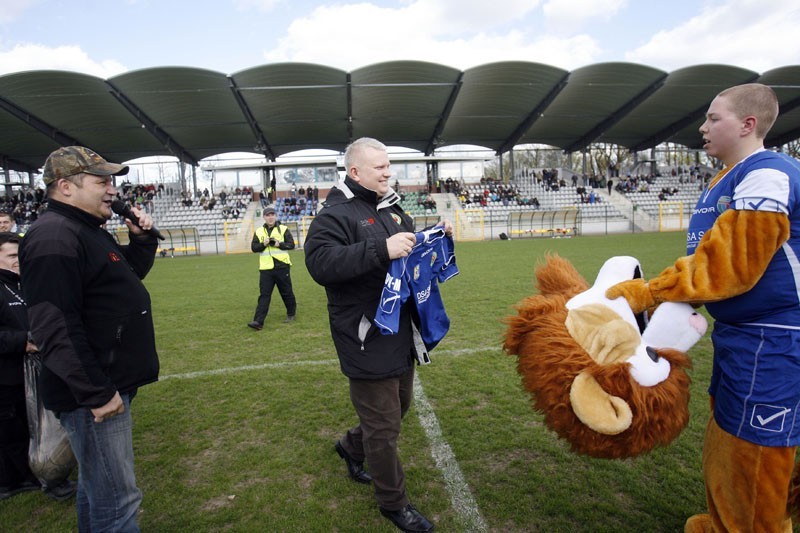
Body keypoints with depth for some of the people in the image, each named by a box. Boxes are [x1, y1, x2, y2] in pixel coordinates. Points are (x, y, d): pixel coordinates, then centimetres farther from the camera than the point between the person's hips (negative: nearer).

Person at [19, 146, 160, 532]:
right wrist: (96, 393, -24)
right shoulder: (53, 237, -19)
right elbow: (55, 327, -26)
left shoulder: (88, 230, 13)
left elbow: (129, 275, 25)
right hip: (92, 394, -10)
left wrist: (142, 238, 8)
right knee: (116, 501, 1)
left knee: (96, 483, 25)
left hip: (110, 383, 10)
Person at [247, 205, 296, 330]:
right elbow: (254, 248, 5)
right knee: (264, 295, -2)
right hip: (266, 268, 2)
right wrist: (263, 244, -13)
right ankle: (258, 321, -6)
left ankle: (291, 314, 30)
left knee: (287, 293, 10)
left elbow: (291, 244, -2)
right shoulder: (259, 232, 8)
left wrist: (279, 244, -17)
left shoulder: (283, 229, 1)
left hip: (282, 266, -1)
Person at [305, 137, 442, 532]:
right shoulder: (335, 214, -13)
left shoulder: (392, 208, 13)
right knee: (383, 424, 6)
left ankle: (351, 446, 51)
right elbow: (319, 263, -28)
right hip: (367, 339, -8)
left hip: (401, 333, 9)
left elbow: (413, 250, 23)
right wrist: (381, 250, -33)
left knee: (399, 406, 24)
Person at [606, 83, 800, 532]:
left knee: (751, 456, 4)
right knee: (724, 443, 22)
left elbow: (730, 265, -25)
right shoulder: (728, 180, 11)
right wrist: (665, 299, 1)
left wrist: (648, 293, -20)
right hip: (739, 333, 10)